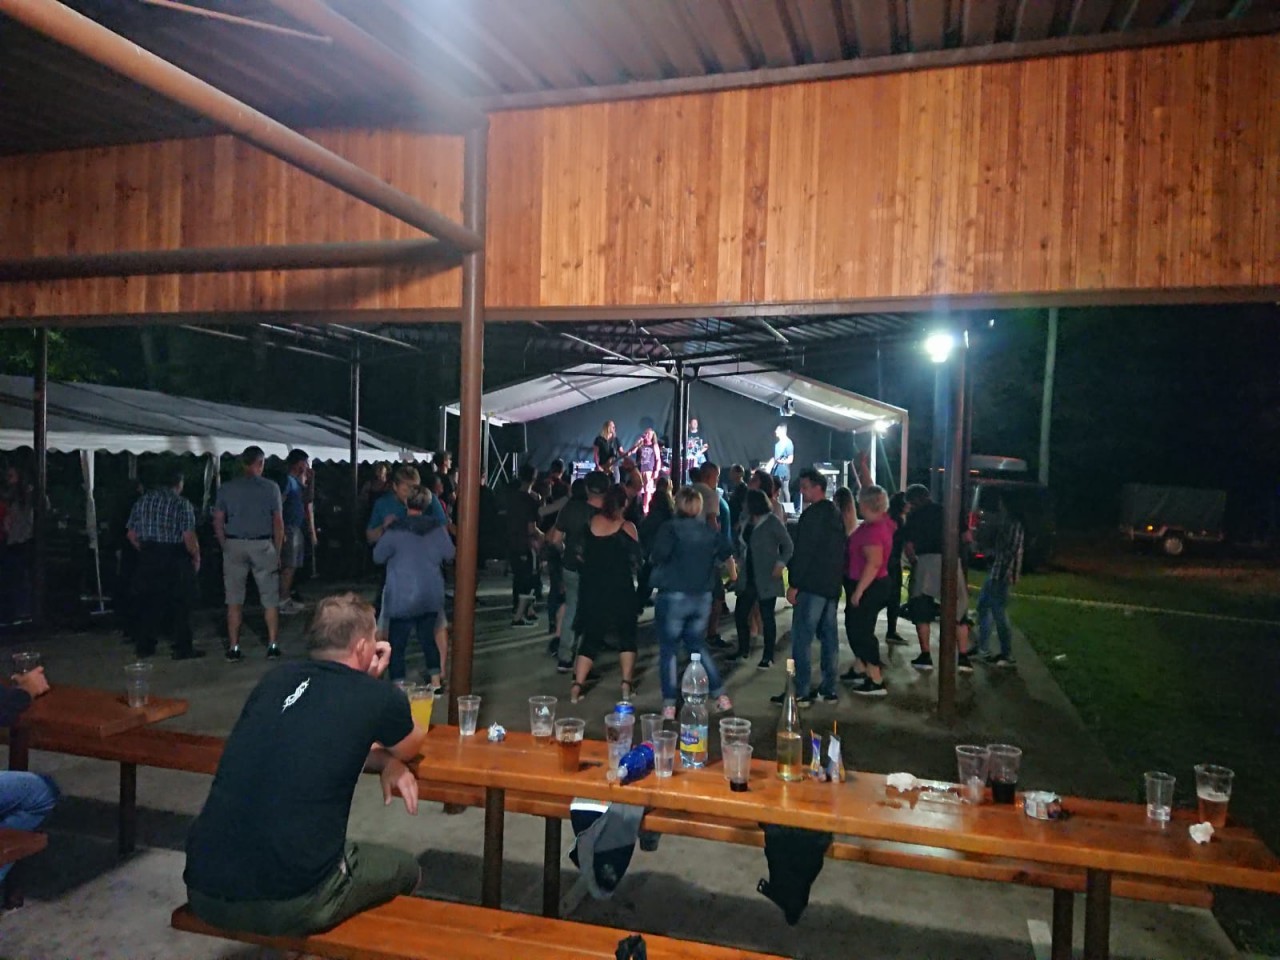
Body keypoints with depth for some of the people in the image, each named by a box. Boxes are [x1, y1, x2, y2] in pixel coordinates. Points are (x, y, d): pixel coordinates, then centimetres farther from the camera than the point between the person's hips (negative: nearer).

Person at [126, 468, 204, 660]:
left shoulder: (142, 500, 8)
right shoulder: (181, 503, -9)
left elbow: (131, 533, 9)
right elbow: (189, 537, -16)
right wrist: (196, 558, -2)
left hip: (148, 558, 5)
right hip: (175, 559, -5)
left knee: (148, 602, 14)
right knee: (179, 604, 3)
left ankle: (144, 646, 21)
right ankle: (182, 648, 6)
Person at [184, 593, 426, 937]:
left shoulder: (275, 680, 8)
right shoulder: (379, 697, -5)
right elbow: (412, 746, 18)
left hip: (204, 890, 6)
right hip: (288, 902, -5)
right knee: (404, 869, 22)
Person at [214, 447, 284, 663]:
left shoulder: (227, 488, 3)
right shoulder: (270, 488, -3)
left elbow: (218, 521, 2)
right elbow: (278, 522, -5)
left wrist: (226, 548, 10)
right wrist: (277, 551, 3)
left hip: (234, 545, 2)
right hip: (262, 545, -2)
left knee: (234, 599, 8)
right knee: (270, 599, 8)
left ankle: (233, 648, 11)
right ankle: (272, 645, 9)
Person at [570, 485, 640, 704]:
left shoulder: (591, 522, -2)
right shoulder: (628, 527, -9)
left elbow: (584, 553, 7)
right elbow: (635, 559, 0)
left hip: (593, 588, 3)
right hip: (621, 589, -3)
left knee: (591, 636, 10)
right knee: (627, 635, 13)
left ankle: (576, 686, 3)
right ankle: (627, 684, 10)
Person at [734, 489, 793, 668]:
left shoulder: (773, 522, -8)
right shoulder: (748, 521, 10)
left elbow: (788, 546, -6)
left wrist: (781, 564, -19)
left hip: (766, 578, -6)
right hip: (748, 577, 6)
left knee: (767, 617, 2)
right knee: (740, 613, 7)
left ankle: (768, 657, 13)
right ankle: (743, 650, 24)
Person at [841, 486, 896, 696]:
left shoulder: (872, 530, -25)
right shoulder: (882, 521, 2)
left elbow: (874, 563, -30)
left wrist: (858, 590, -26)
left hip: (869, 587, -10)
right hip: (872, 585, 10)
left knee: (862, 631, -4)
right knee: (855, 627, 20)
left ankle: (876, 682, 1)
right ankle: (859, 670, 32)